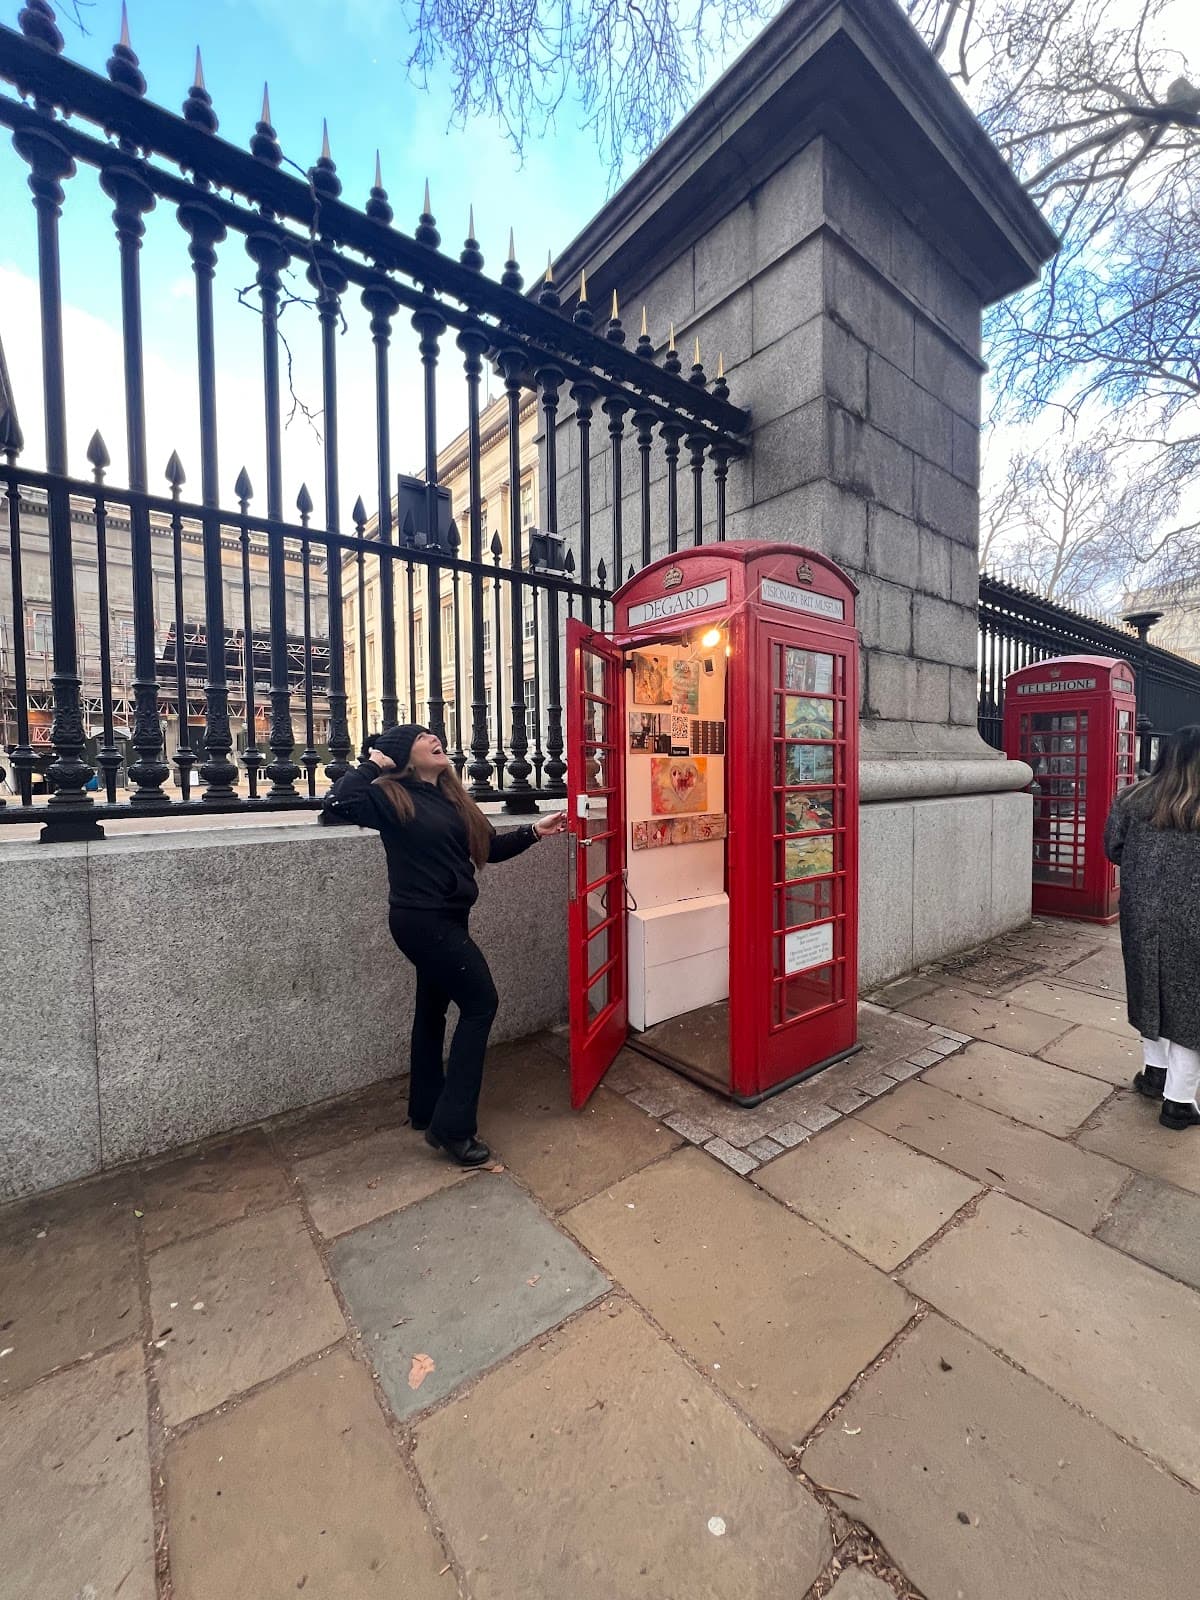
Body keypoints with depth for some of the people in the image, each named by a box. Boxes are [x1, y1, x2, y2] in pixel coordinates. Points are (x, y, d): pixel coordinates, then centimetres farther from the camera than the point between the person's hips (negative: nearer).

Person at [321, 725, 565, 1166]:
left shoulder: (451, 797, 11)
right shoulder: (391, 797, -11)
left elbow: (489, 847, 11)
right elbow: (335, 806, -26)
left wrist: (534, 831, 1)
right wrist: (372, 765, -16)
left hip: (442, 918, 9)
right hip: (423, 920, -8)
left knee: (433, 1008, 17)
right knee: (480, 1003, -6)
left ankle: (426, 1110, 35)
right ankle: (451, 1126, 4)